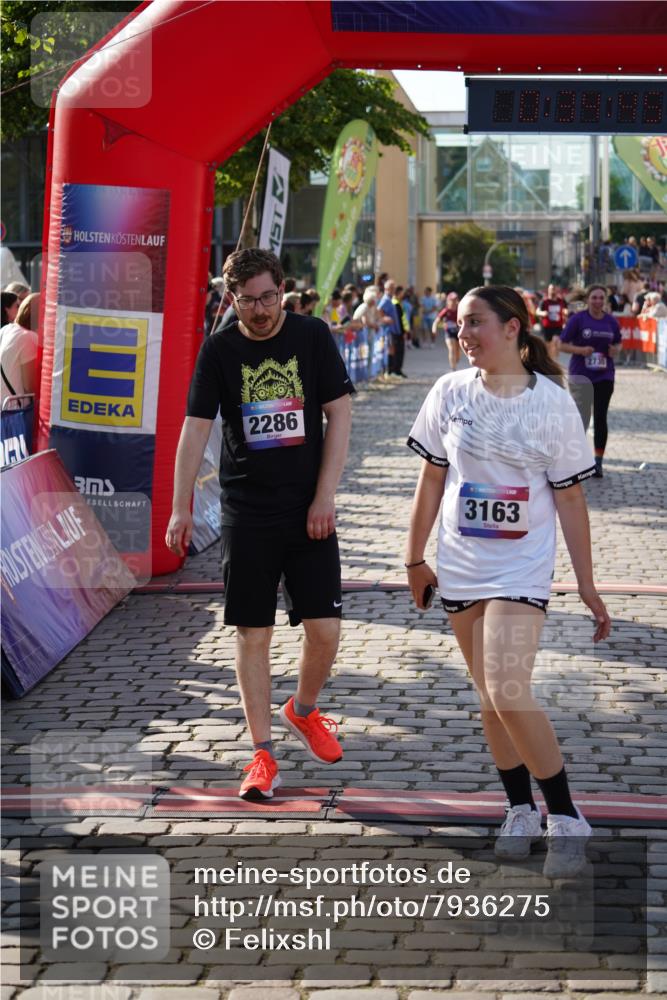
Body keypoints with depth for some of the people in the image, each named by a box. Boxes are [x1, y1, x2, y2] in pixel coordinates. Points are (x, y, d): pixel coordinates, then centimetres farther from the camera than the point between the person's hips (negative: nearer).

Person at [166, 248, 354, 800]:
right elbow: (196, 427, -3)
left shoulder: (312, 336, -1)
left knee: (325, 627, -2)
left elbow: (340, 413, -1)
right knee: (253, 633, 0)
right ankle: (263, 753, 9)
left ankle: (304, 710, 27)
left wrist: (325, 496, -7)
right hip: (247, 511, 0)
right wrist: (181, 507, -11)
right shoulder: (220, 350, -1)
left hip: (309, 511, 0)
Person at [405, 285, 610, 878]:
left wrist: (587, 586, -1)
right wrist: (416, 560, 11)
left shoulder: (553, 402, -8)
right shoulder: (450, 393, 0)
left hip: (521, 569, -4)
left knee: (508, 694, -16)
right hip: (460, 569, 4)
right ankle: (521, 811, 24)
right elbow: (432, 481, 9)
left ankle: (566, 820, -3)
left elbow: (569, 499, -3)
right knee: (490, 697, 9)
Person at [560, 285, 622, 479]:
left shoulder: (611, 321, 5)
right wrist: (580, 350, -20)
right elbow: (563, 345, -4)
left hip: (605, 375, 4)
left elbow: (618, 344, 17)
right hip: (581, 374, -4)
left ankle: (598, 462, 15)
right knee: (581, 418, -8)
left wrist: (615, 350, -6)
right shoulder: (577, 319, -6)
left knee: (600, 418, 7)